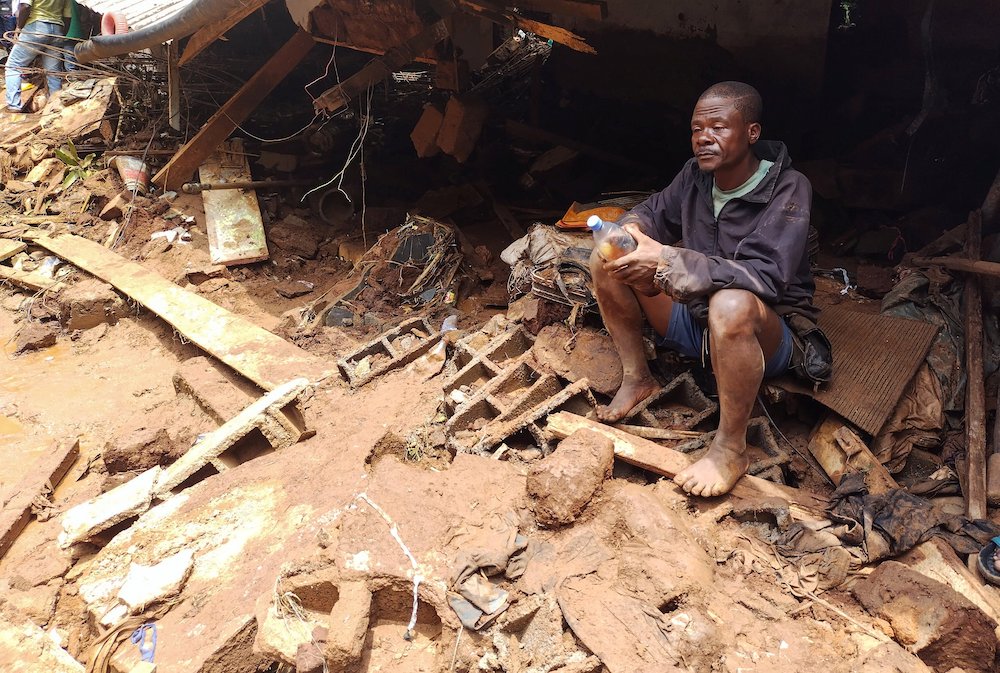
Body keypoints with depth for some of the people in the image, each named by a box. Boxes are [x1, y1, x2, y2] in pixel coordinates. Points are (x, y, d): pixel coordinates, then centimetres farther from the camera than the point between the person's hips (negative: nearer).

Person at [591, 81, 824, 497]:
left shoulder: (788, 190, -20)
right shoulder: (697, 174, -2)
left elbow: (765, 277, -32)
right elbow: (655, 211, 13)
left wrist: (666, 261, -39)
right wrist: (632, 230, -14)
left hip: (768, 334, -6)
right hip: (694, 321, 6)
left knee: (731, 303, -42)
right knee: (607, 260, -7)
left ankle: (731, 448, -24)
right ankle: (636, 379, 1)